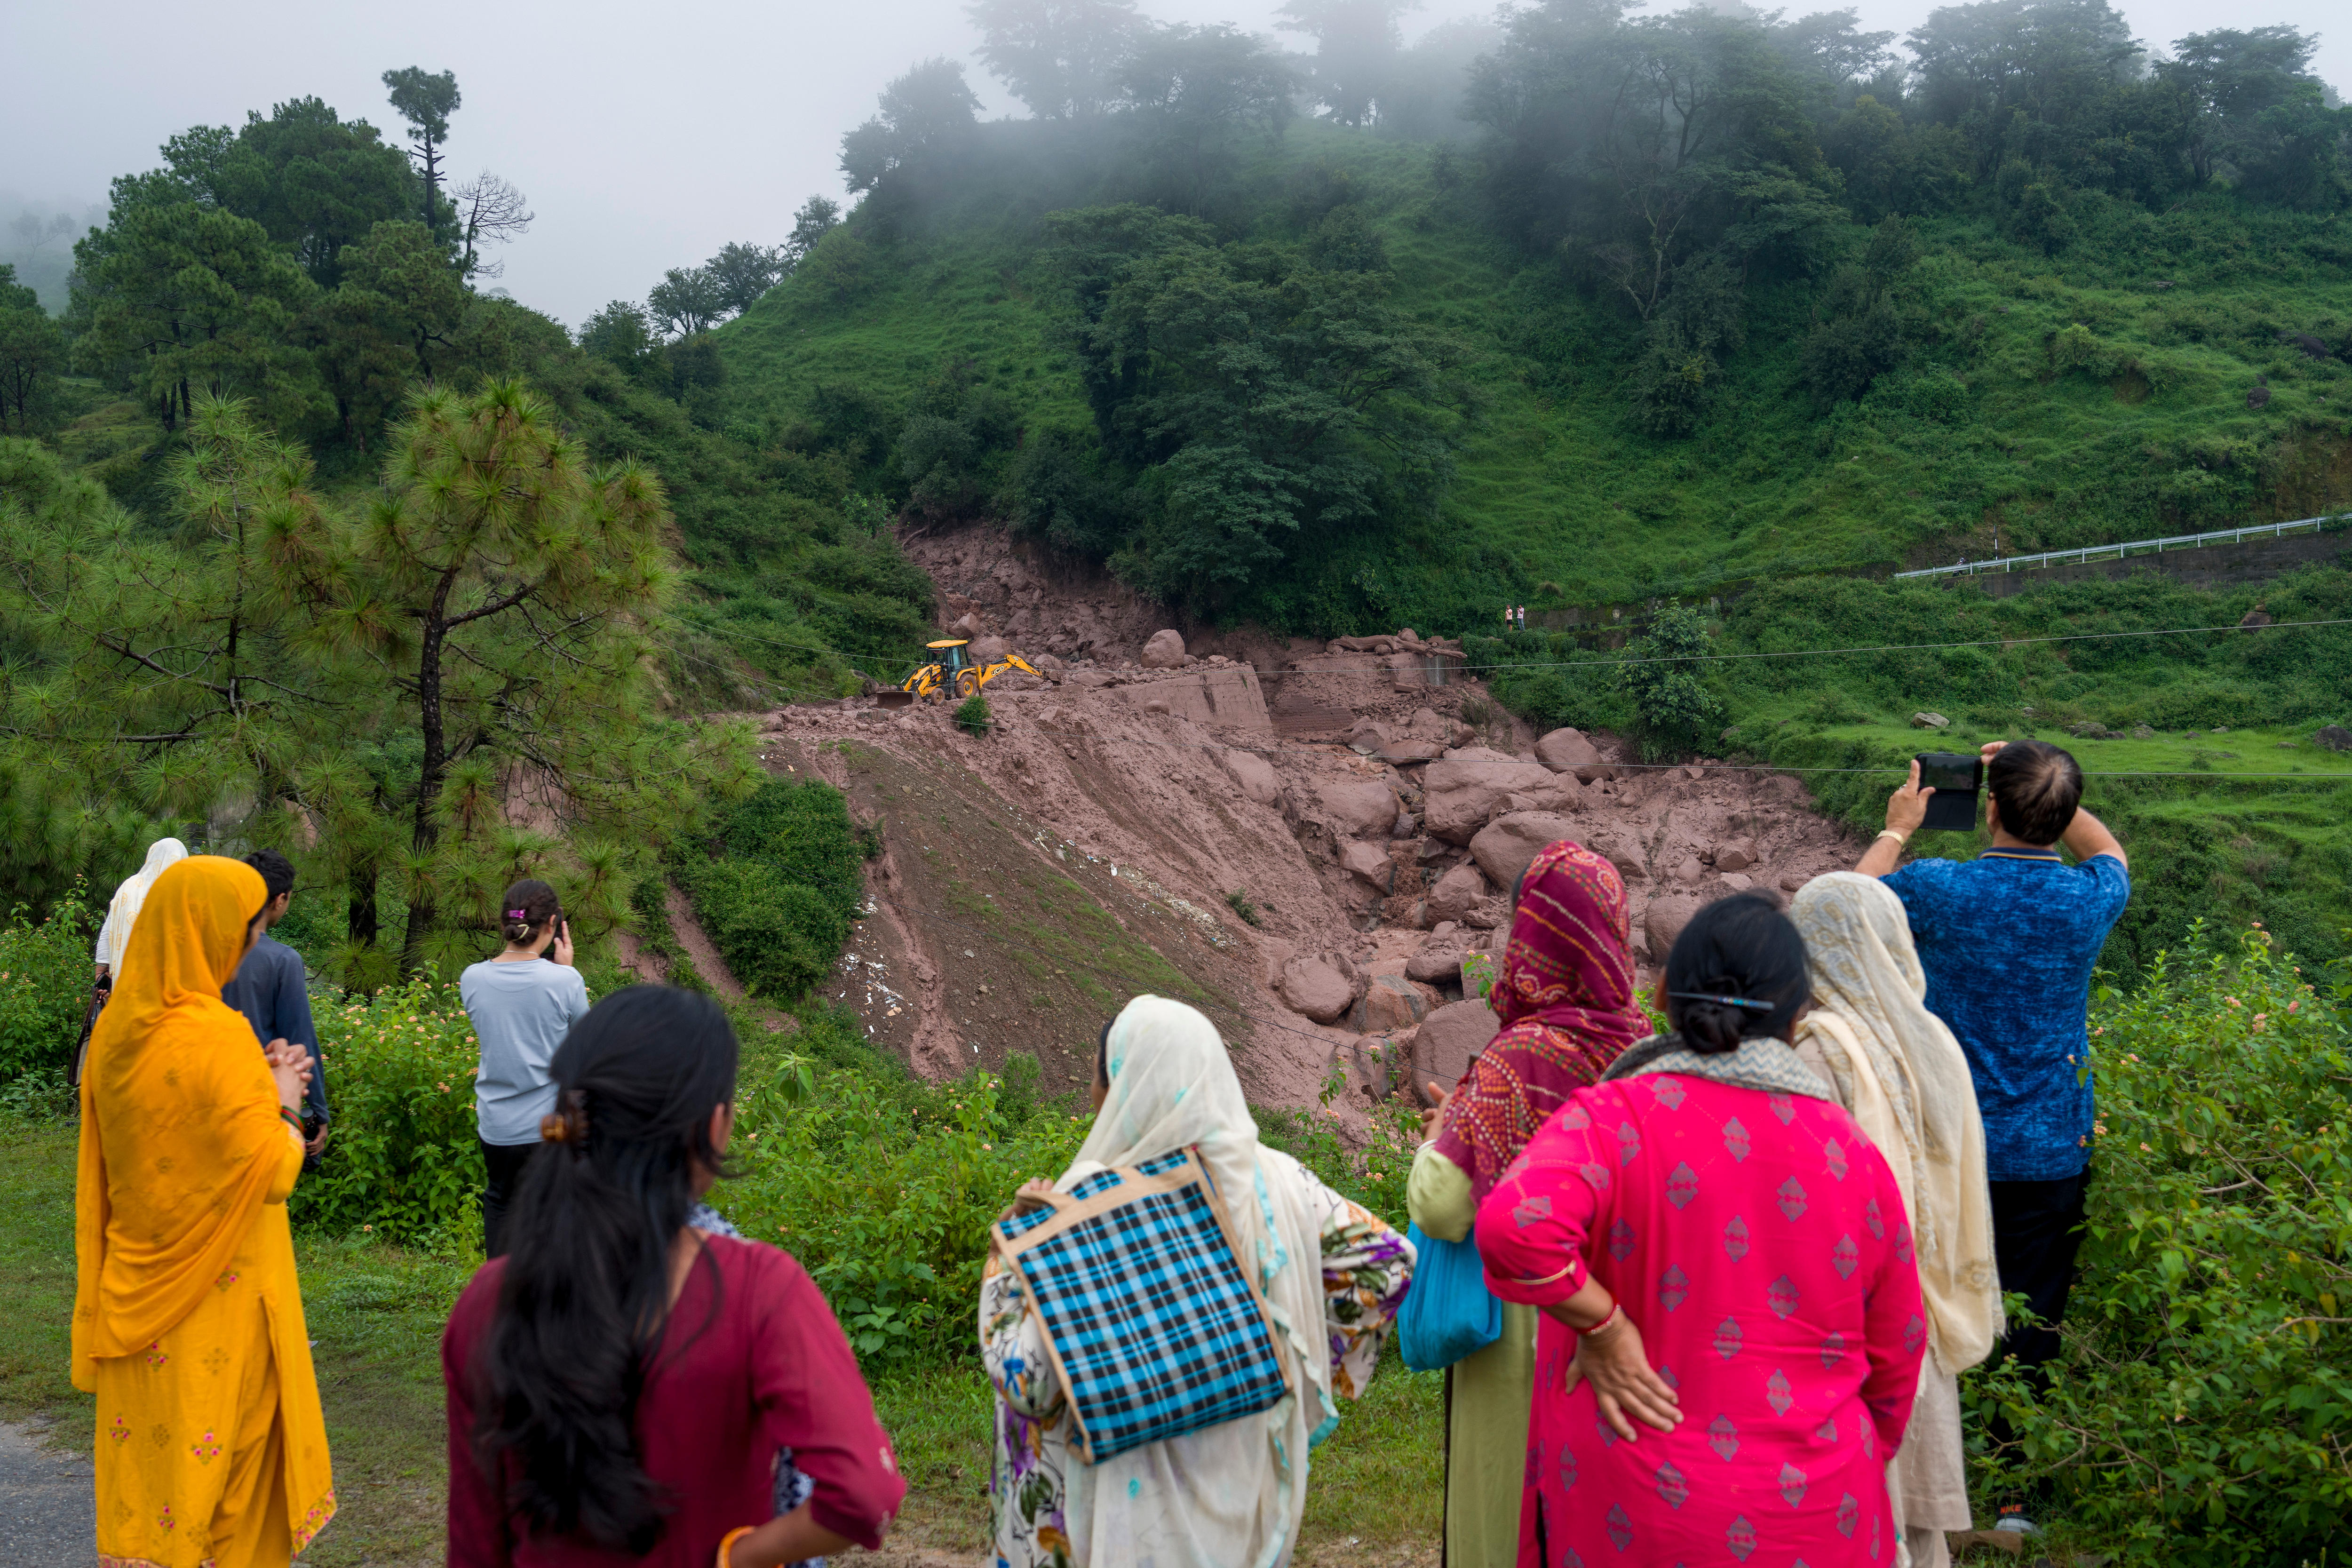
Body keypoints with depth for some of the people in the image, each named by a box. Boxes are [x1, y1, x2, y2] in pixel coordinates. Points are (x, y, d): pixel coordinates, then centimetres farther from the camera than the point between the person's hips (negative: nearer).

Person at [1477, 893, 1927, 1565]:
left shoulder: (1616, 1116, -14)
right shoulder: (1850, 1152, -2)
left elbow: (1513, 1225, -34)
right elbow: (1894, 1355, 7)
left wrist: (1603, 1327, -17)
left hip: (1637, 1514, -2)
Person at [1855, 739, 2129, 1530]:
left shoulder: (1936, 888, -15)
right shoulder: (2089, 900, -8)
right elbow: (2109, 851, 19)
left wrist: (1896, 831, 20)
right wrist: (2048, 792, 17)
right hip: (2050, 1155, 1)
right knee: (2032, 1320, 11)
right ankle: (2012, 1491, 19)